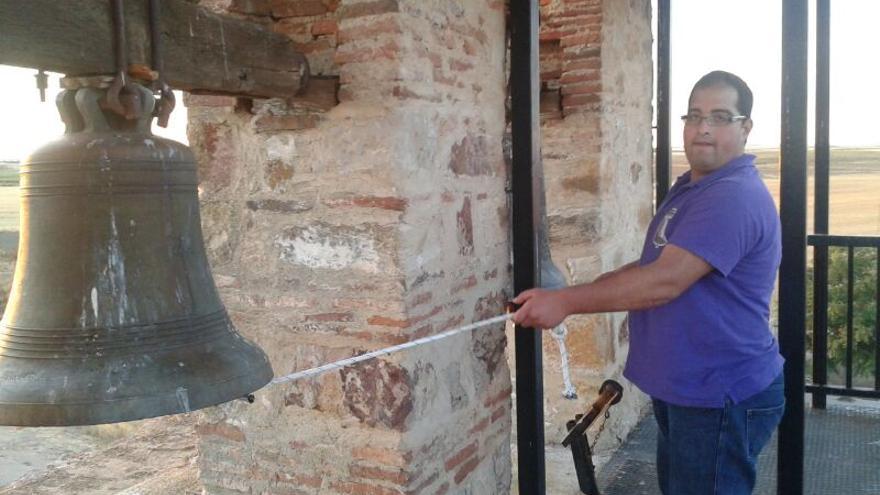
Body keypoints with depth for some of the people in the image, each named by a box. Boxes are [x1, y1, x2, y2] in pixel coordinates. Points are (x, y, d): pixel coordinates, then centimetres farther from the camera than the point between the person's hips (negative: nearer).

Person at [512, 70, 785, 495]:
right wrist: (584, 292, 3)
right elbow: (654, 265, 18)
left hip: (723, 398, -10)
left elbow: (666, 280, -30)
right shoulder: (689, 187, 12)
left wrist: (566, 302, -27)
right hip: (683, 390, 10)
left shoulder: (735, 197, -22)